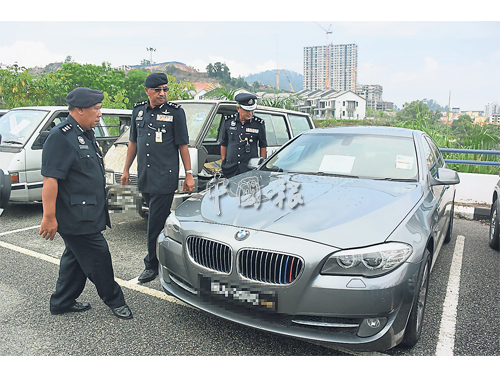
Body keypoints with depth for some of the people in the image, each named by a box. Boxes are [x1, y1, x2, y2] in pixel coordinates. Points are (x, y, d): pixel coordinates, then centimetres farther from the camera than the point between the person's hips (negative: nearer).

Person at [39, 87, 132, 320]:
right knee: (98, 257, 0)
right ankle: (114, 300, 16)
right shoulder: (61, 137, -20)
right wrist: (49, 217, -24)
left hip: (87, 212, 10)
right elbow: (50, 179, -24)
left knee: (76, 257, 18)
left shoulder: (85, 133, 13)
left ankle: (62, 302, 33)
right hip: (75, 216, -10)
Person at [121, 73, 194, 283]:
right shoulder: (138, 111, 12)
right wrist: (126, 170, 18)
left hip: (165, 177, -5)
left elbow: (183, 145, -2)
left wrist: (189, 175, -5)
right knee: (158, 219, 14)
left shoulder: (175, 112, -2)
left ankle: (152, 265, 7)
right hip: (144, 177, 6)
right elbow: (133, 142, 19)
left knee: (156, 221, -5)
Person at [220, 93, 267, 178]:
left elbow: (263, 145, 9)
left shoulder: (259, 124, -2)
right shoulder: (228, 121, 3)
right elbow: (223, 143, 13)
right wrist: (223, 162, 13)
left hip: (250, 169, -2)